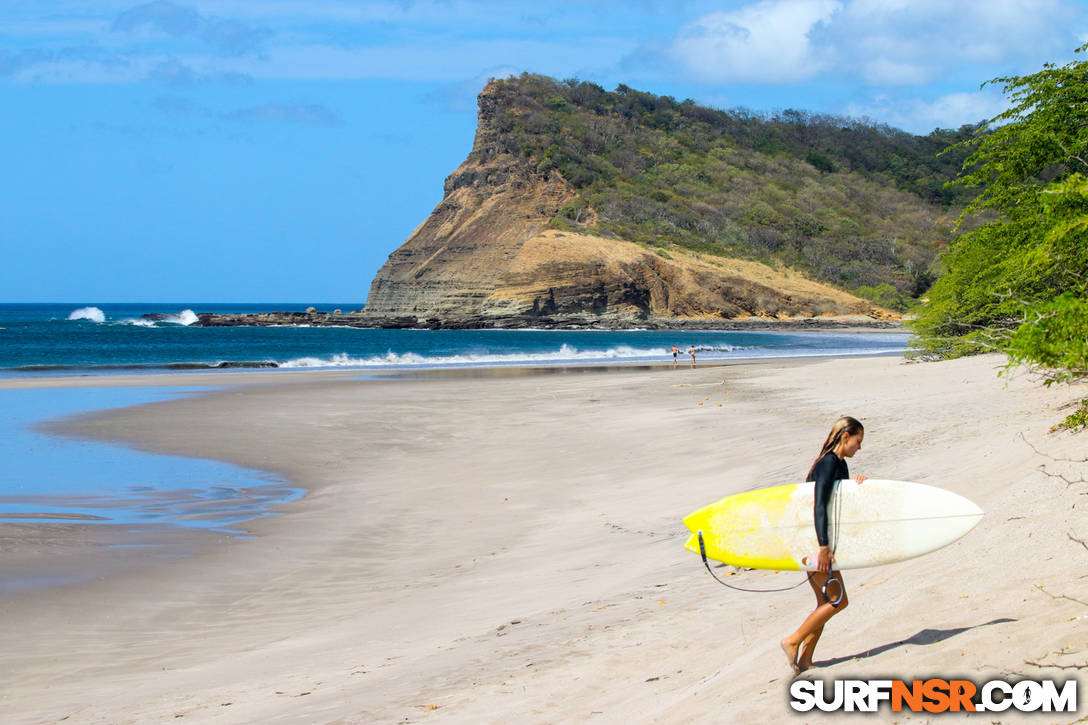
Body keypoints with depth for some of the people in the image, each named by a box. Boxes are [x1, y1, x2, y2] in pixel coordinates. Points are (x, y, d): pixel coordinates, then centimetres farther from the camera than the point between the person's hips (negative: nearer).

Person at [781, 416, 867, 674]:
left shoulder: (840, 464, 15)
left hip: (817, 542, 10)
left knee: (826, 602, 10)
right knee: (838, 601, -7)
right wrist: (823, 546, -27)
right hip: (813, 541, -10)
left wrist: (857, 484, 1)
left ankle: (805, 658, 12)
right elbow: (820, 506, -23)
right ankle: (793, 641, -1)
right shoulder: (828, 463, -15)